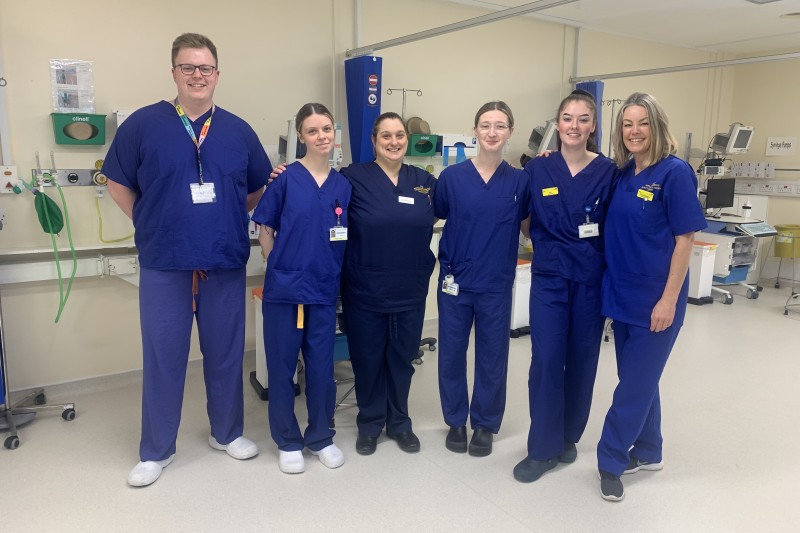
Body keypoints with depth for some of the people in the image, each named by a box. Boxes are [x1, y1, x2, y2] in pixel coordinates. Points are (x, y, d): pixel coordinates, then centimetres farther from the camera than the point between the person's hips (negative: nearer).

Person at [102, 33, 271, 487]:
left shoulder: (238, 131, 6)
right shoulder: (143, 124, -1)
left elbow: (260, 189, 14)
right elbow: (119, 184, 7)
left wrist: (228, 219, 4)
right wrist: (152, 225, 2)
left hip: (226, 264, 2)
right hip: (164, 266, -1)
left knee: (226, 354, 12)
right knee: (163, 358, 7)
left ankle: (228, 433, 32)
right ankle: (156, 450, 25)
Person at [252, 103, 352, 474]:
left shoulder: (343, 185, 4)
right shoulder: (286, 179, -6)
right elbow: (265, 229, -1)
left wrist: (331, 270, 6)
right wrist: (282, 267, -2)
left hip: (325, 290, 3)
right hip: (284, 288, -3)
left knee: (322, 366, 11)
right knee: (282, 366, 8)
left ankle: (321, 437, 29)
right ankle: (288, 441, 26)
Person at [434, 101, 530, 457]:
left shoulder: (520, 180, -1)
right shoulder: (452, 176, -3)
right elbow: (435, 218, 8)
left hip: (496, 284, 0)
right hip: (455, 280, 0)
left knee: (492, 356, 10)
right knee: (451, 354, 10)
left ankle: (484, 424, 30)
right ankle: (456, 421, 30)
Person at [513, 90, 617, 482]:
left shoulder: (608, 171, -2)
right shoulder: (537, 169, 0)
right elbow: (525, 222, 10)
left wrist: (590, 247, -6)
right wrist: (548, 245, 1)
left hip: (591, 280, 0)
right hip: (549, 278, 0)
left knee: (581, 361, 10)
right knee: (546, 360, -3)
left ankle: (568, 438, 29)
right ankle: (542, 449, 10)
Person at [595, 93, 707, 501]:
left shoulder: (675, 173, -12)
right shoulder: (622, 175, 7)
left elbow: (685, 239, -14)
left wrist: (669, 299, -17)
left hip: (655, 299, -6)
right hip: (623, 294, 7)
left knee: (635, 382, 3)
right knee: (641, 377, 17)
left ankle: (611, 461, 16)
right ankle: (647, 452, 33)